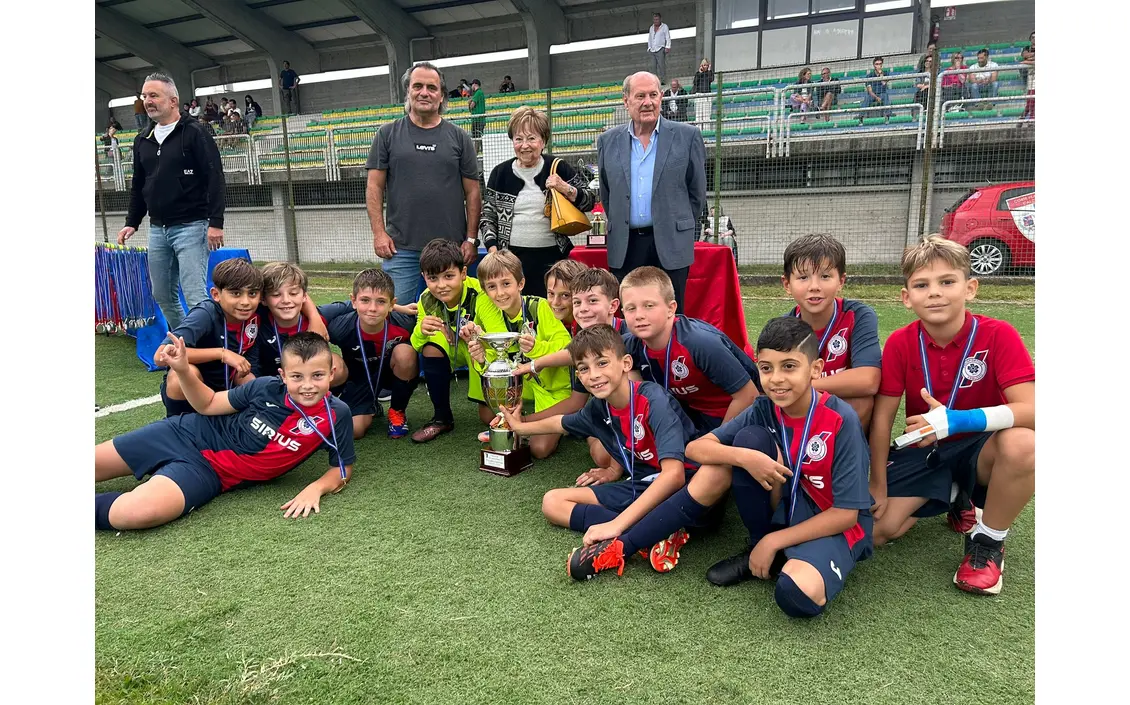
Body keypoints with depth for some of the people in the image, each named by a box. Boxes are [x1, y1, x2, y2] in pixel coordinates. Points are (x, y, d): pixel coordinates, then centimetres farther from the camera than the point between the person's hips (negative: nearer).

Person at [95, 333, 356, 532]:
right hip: (188, 434, 3)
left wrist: (315, 488, -27)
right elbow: (208, 405, 3)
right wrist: (183, 370, -13)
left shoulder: (335, 414, -19)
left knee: (137, 513, -27)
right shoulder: (267, 387, -13)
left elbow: (342, 469, -7)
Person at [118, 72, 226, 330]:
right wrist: (132, 222, 16)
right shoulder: (142, 140, 14)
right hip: (157, 230, 7)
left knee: (195, 296, -10)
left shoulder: (194, 133, -6)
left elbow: (215, 179, -12)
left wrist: (215, 222, -18)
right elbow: (138, 186, 22)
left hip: (191, 228, -7)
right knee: (162, 295, 13)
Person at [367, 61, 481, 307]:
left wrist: (471, 239, -1)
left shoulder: (459, 138, 9)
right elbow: (374, 187, 6)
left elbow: (472, 192, 7)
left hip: (450, 248, 1)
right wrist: (379, 233, -3)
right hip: (400, 247, 0)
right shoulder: (388, 134, 8)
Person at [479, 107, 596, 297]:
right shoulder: (500, 173, 8)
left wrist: (565, 189, -12)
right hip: (512, 258, 1)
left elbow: (590, 201, 6)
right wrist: (493, 249, -2)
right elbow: (487, 216, 11)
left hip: (552, 257, -1)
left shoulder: (558, 169, 3)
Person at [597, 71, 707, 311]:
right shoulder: (608, 141, 9)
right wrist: (618, 228, 12)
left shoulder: (687, 136, 2)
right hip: (624, 247, 2)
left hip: (670, 246, -2)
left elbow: (697, 192, 6)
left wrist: (680, 230, 6)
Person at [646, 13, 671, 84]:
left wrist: (667, 47, -9)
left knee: (661, 65, -13)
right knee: (653, 66, -5)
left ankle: (663, 80, -15)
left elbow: (668, 38, 3)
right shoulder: (651, 28, 21)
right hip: (652, 50, 4)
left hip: (660, 49, -4)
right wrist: (649, 48, 17)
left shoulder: (664, 26, 8)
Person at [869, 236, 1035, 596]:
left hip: (979, 448, -2)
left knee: (1022, 444, -37)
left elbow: (1030, 410, -27)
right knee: (875, 531, -12)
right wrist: (878, 486, -7)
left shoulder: (998, 335, -18)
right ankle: (955, 498, 18)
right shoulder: (900, 343, -12)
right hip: (923, 451, 3)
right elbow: (882, 417, -8)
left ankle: (988, 543, -9)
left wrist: (958, 421, -41)